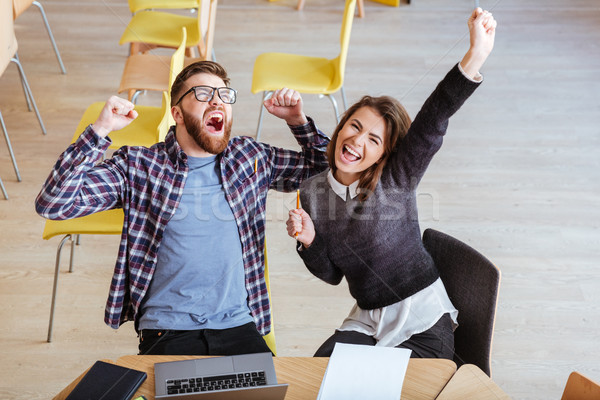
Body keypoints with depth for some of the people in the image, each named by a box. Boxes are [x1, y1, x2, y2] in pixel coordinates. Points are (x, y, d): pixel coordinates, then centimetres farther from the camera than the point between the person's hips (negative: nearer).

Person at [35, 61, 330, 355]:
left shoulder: (250, 157, 12)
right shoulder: (138, 166, 2)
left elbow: (322, 168, 24)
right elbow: (53, 204, -6)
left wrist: (298, 120, 7)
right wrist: (100, 131, -14)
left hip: (239, 327, 3)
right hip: (167, 333, -2)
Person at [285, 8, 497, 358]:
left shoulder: (397, 181, -14)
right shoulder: (312, 193, -1)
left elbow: (432, 123, -32)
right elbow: (331, 273, 8)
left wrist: (475, 57, -48)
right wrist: (309, 241, -14)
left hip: (425, 328, -4)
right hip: (367, 323, 4)